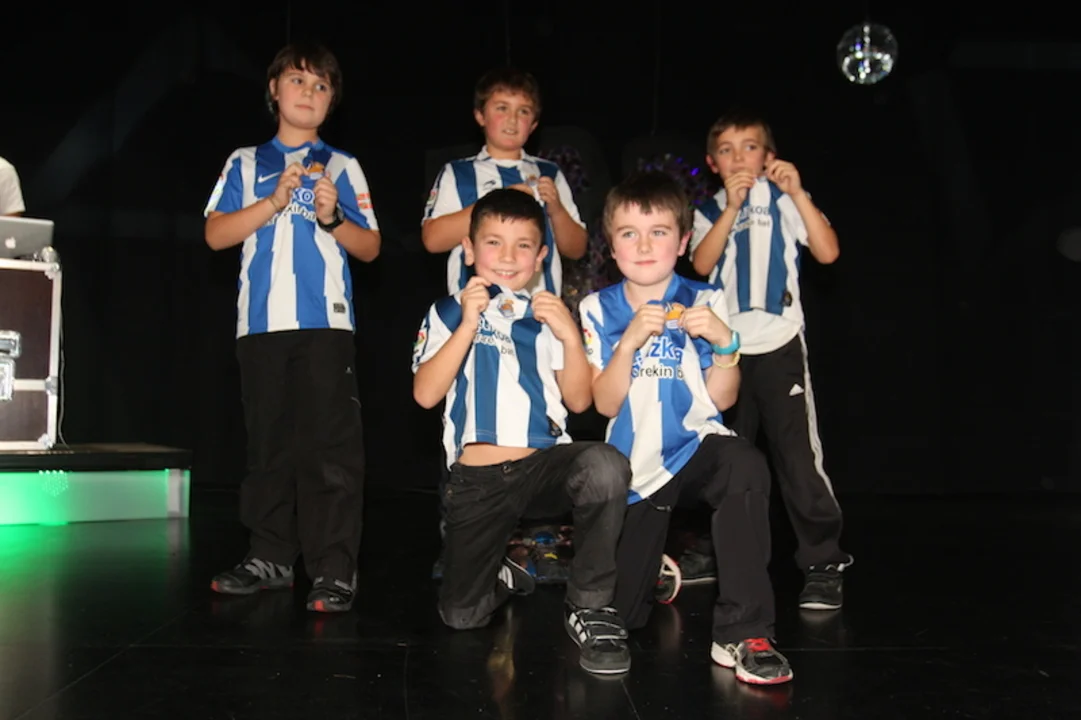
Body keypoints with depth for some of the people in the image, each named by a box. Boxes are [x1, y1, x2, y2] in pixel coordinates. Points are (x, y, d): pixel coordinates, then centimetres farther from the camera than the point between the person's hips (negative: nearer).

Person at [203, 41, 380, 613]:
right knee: (267, 442, 8)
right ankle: (271, 558, 18)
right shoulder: (245, 163, 15)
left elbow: (370, 247, 8)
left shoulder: (342, 166, 12)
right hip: (261, 322, 2)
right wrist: (274, 201, -7)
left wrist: (332, 218, -10)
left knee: (330, 444, -8)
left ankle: (334, 571, -6)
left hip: (325, 320, -2)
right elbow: (216, 235, 5)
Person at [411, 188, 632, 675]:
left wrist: (570, 337, -11)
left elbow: (579, 401, 3)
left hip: (545, 465, 0)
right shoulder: (447, 314, 9)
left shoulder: (548, 316, 12)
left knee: (604, 466, -35)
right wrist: (468, 326, -14)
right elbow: (425, 394, -6)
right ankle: (503, 576, 34)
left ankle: (591, 608, -16)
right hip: (475, 480, 0)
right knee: (461, 616, -4)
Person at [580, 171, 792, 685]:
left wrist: (724, 343, -22)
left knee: (745, 464, -39)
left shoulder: (704, 302, -3)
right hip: (636, 469, 1)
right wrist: (630, 341, -23)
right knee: (621, 615, 2)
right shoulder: (598, 310, -2)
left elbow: (722, 398, -5)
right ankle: (651, 559, 41)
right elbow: (605, 404, -9)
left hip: (697, 450, -1)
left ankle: (743, 634, -28)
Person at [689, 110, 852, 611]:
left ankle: (823, 566, 0)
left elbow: (828, 252, -9)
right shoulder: (709, 211, 12)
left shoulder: (783, 202, 6)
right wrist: (731, 207, -15)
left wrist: (797, 193, -16)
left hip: (778, 345, -3)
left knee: (798, 457, -10)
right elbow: (702, 263, -7)